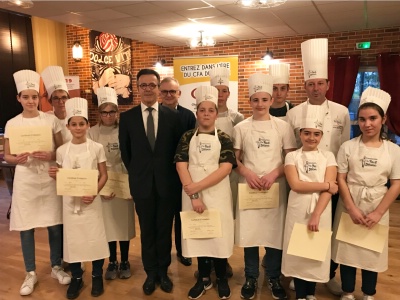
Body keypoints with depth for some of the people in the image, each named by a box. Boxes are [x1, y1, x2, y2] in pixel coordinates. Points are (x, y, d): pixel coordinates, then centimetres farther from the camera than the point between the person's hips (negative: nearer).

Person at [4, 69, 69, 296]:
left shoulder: (51, 120, 0)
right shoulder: (12, 124, 2)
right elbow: (7, 156, 6)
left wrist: (50, 156, -17)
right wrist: (17, 159, -15)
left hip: (49, 178, 0)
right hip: (25, 180, 1)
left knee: (55, 225, 6)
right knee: (26, 227, 7)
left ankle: (56, 267, 27)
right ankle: (31, 273, 24)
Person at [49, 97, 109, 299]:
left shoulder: (96, 148, -4)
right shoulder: (61, 150, 3)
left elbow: (103, 175, -3)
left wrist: (94, 193, -18)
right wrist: (54, 175, -12)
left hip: (91, 200, -2)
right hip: (70, 201, 2)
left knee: (94, 237, 4)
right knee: (72, 238, 9)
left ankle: (97, 276, 24)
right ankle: (76, 277, 27)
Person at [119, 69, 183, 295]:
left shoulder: (173, 116, -1)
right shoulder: (127, 117, 1)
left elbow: (179, 149, 3)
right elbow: (125, 151, 7)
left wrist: (174, 175, 0)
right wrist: (136, 174, 6)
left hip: (167, 183, 0)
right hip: (142, 184, 1)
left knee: (165, 229, 12)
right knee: (147, 230, 13)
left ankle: (163, 271, 31)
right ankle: (151, 272, 30)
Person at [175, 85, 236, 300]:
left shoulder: (223, 139, 1)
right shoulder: (187, 137, 4)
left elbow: (226, 168, -11)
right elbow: (181, 166, -5)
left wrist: (198, 186, -19)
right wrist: (193, 195, -16)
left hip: (218, 194, -1)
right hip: (192, 193, 1)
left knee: (219, 234, 5)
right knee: (198, 233, 10)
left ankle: (221, 279, 26)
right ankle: (204, 278, 28)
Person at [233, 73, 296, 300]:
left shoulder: (282, 126, 1)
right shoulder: (241, 128, 2)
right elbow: (234, 159, 5)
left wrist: (274, 174, -14)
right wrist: (248, 173, -13)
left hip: (275, 187, 0)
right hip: (248, 187, 0)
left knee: (275, 232, 5)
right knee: (249, 232, 5)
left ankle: (274, 277, 26)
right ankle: (251, 278, 24)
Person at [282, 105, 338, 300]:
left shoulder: (328, 157, 2)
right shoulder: (292, 156, 1)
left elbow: (329, 190, -7)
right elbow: (295, 185, -12)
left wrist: (316, 215, -17)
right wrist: (326, 185, -12)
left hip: (321, 210, 1)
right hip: (298, 209, -1)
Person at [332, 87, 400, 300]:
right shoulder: (348, 147, -3)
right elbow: (341, 179, -5)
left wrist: (377, 213, -11)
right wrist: (352, 209, -13)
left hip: (377, 208, 1)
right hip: (350, 206, 0)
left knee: (372, 252, 11)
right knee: (347, 249, 8)